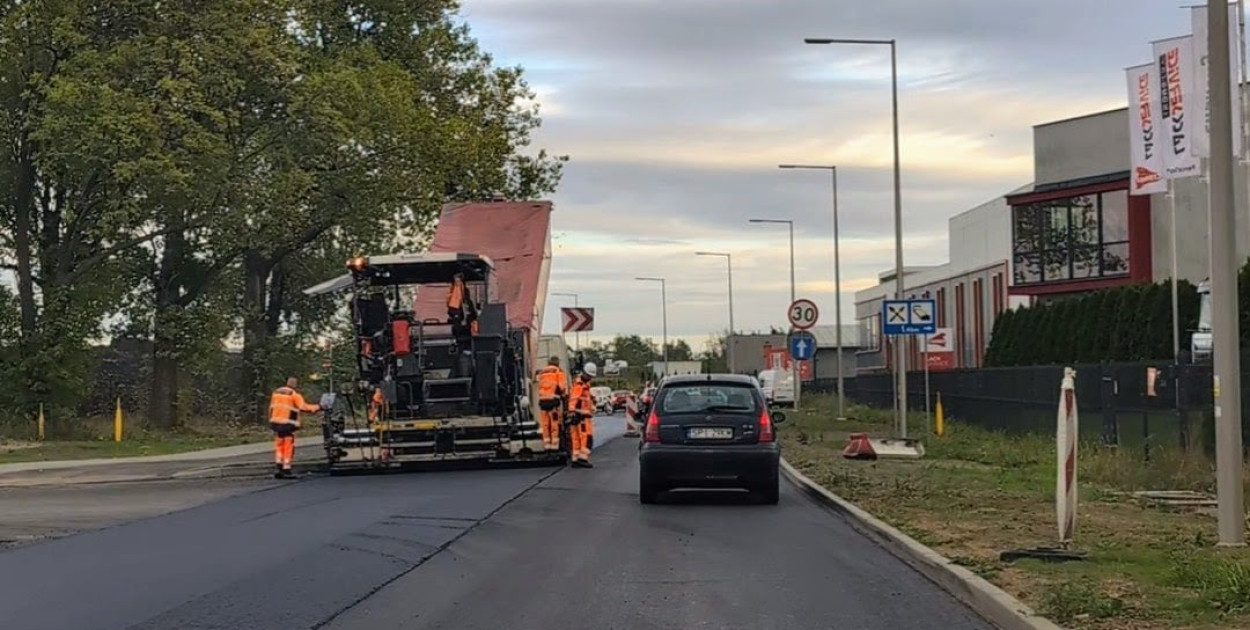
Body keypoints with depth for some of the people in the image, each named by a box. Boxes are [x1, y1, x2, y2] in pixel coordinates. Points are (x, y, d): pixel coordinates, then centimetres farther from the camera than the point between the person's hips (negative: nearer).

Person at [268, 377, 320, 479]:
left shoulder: (276, 392, 14)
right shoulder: (294, 395, -8)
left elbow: (271, 408, 16)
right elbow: (304, 407, -14)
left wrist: (271, 422, 21)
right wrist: (317, 408, -6)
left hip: (276, 423, 7)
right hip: (288, 424, -6)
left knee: (279, 446, 13)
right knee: (288, 447, -1)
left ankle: (278, 467, 5)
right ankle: (286, 470, -2)